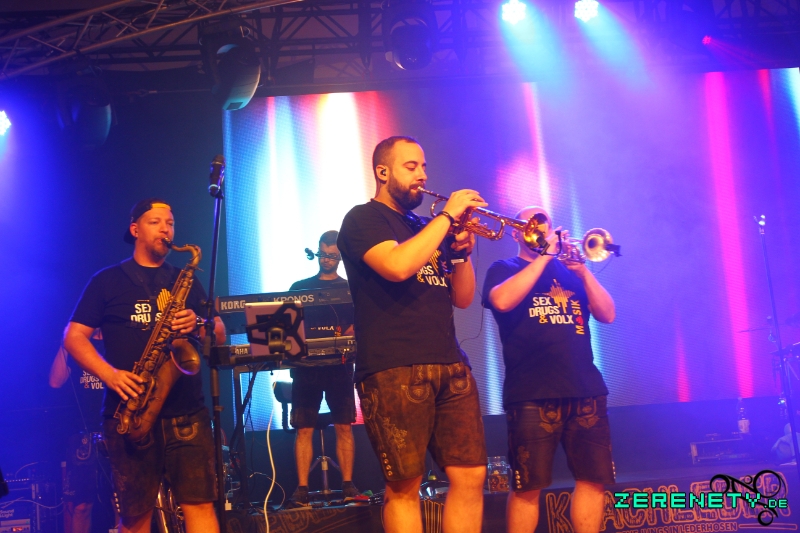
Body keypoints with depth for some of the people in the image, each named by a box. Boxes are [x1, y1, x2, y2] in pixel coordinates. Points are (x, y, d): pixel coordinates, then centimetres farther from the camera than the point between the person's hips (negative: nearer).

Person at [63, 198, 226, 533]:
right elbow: (74, 336, 3)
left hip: (187, 412, 2)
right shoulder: (108, 281, 9)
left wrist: (197, 324, -9)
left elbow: (220, 335, 15)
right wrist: (110, 374, -13)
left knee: (200, 504, -7)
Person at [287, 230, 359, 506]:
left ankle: (347, 484, 3)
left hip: (339, 365, -1)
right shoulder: (299, 287, 14)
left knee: (343, 426, -1)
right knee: (304, 428, -2)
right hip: (305, 365, 1)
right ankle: (302, 487, -2)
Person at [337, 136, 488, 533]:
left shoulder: (425, 228, 22)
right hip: (394, 370, -6)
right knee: (404, 486, -5)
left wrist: (462, 250, 2)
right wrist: (448, 216, -10)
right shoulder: (363, 219, 2)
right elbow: (397, 266, -19)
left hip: (450, 365, 7)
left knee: (470, 476, 2)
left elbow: (462, 298, 19)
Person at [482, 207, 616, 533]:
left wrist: (583, 271, -4)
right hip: (532, 393, -4)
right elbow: (502, 301, -15)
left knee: (593, 479, 3)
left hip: (585, 389, 4)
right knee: (527, 487, -4)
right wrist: (544, 256, -9)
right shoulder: (503, 269, 9)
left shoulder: (569, 270, 20)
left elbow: (607, 315, 9)